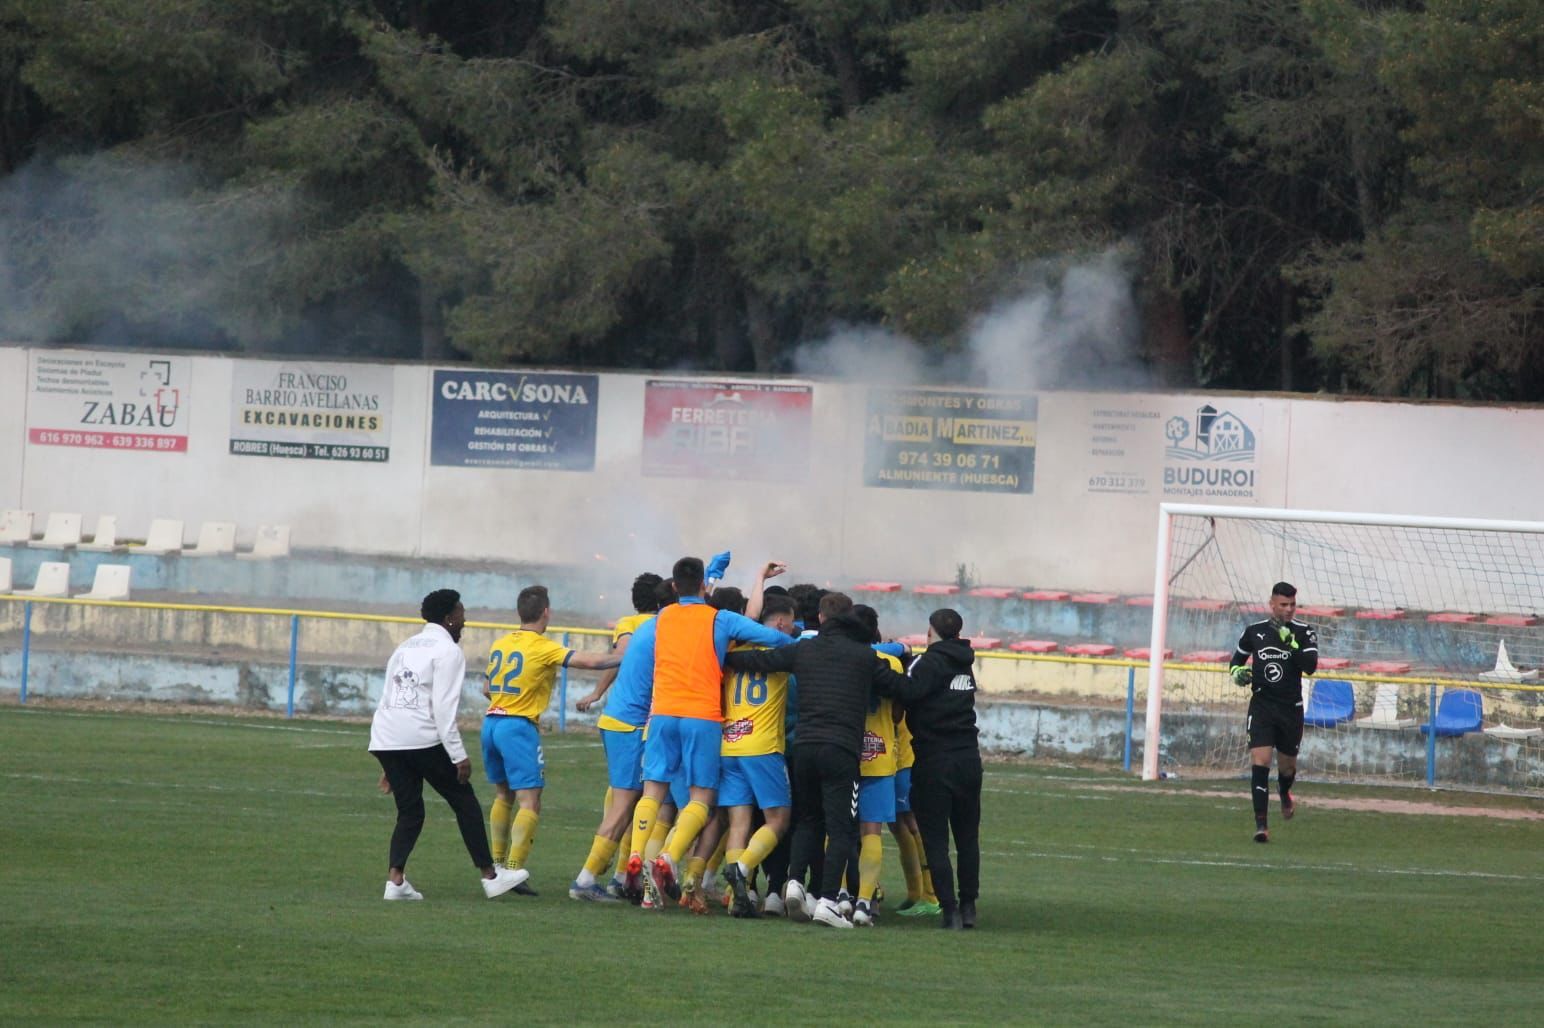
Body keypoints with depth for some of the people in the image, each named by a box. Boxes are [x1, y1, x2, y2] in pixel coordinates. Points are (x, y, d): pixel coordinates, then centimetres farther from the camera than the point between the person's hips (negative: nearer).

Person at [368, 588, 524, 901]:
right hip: (423, 739, -7)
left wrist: (390, 768, 26)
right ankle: (490, 876, 9)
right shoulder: (448, 651, -3)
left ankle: (395, 880, -2)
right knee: (465, 802, 5)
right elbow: (444, 707, -12)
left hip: (386, 740, 7)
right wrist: (458, 755, -12)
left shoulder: (405, 648, 22)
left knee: (409, 811, 13)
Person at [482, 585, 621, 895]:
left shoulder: (500, 645, 11)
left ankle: (496, 864, 23)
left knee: (504, 796, 21)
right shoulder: (543, 648, -9)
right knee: (529, 803, -7)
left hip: (491, 721, 7)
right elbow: (590, 661, -18)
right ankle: (514, 870, -18)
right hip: (519, 726, -7)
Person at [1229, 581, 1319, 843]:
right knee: (1260, 761, -16)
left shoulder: (1304, 633, -3)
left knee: (1287, 765, 15)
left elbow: (1310, 666, -17)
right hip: (1261, 706, 0)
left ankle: (1285, 795, 52)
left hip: (1291, 709, 1)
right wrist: (1237, 671, -4)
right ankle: (1261, 824, -16)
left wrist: (1291, 644, -28)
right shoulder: (1254, 631, 2)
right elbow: (1237, 657, 18)